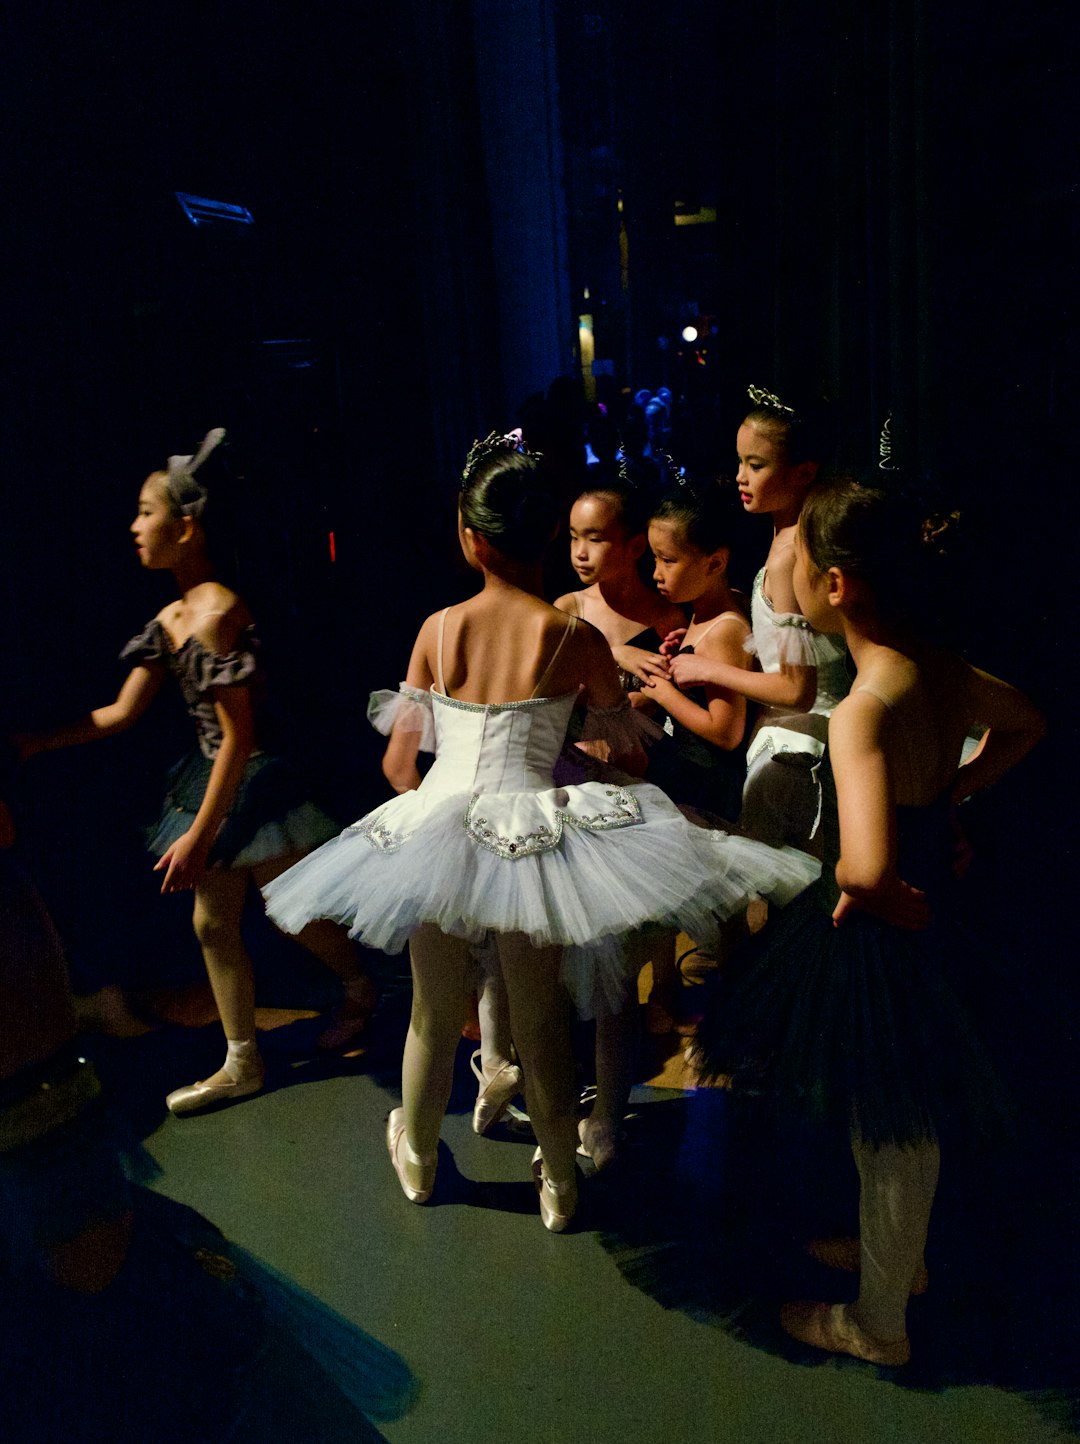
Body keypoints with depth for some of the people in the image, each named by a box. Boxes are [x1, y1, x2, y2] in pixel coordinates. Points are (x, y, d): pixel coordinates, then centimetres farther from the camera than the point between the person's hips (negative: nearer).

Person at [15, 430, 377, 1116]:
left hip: (256, 785, -9)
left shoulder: (216, 614, -23)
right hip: (216, 782, 9)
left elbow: (239, 736, -22)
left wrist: (199, 836, -19)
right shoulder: (169, 618, 4)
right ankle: (242, 1063, 27)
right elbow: (120, 714, 10)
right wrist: (33, 743, 10)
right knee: (214, 925, 13)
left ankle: (360, 987, 40)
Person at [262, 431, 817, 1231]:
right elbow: (629, 753, 0)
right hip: (532, 831, -1)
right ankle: (559, 1182, 33)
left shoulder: (437, 629, -3)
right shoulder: (574, 636, -8)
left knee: (434, 1012, 20)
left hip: (434, 827, 2)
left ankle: (417, 1157, 45)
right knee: (540, 1018, 15)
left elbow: (400, 755, 5)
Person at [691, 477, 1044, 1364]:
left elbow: (866, 865, -45)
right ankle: (894, 1254, 52)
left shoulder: (863, 711, -32)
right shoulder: (942, 670, -6)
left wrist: (887, 891, -22)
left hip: (880, 928, -8)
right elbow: (1025, 725, 15)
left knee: (889, 1132, 13)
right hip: (923, 906, 8)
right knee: (892, 1123, 28)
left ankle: (879, 1322, 37)